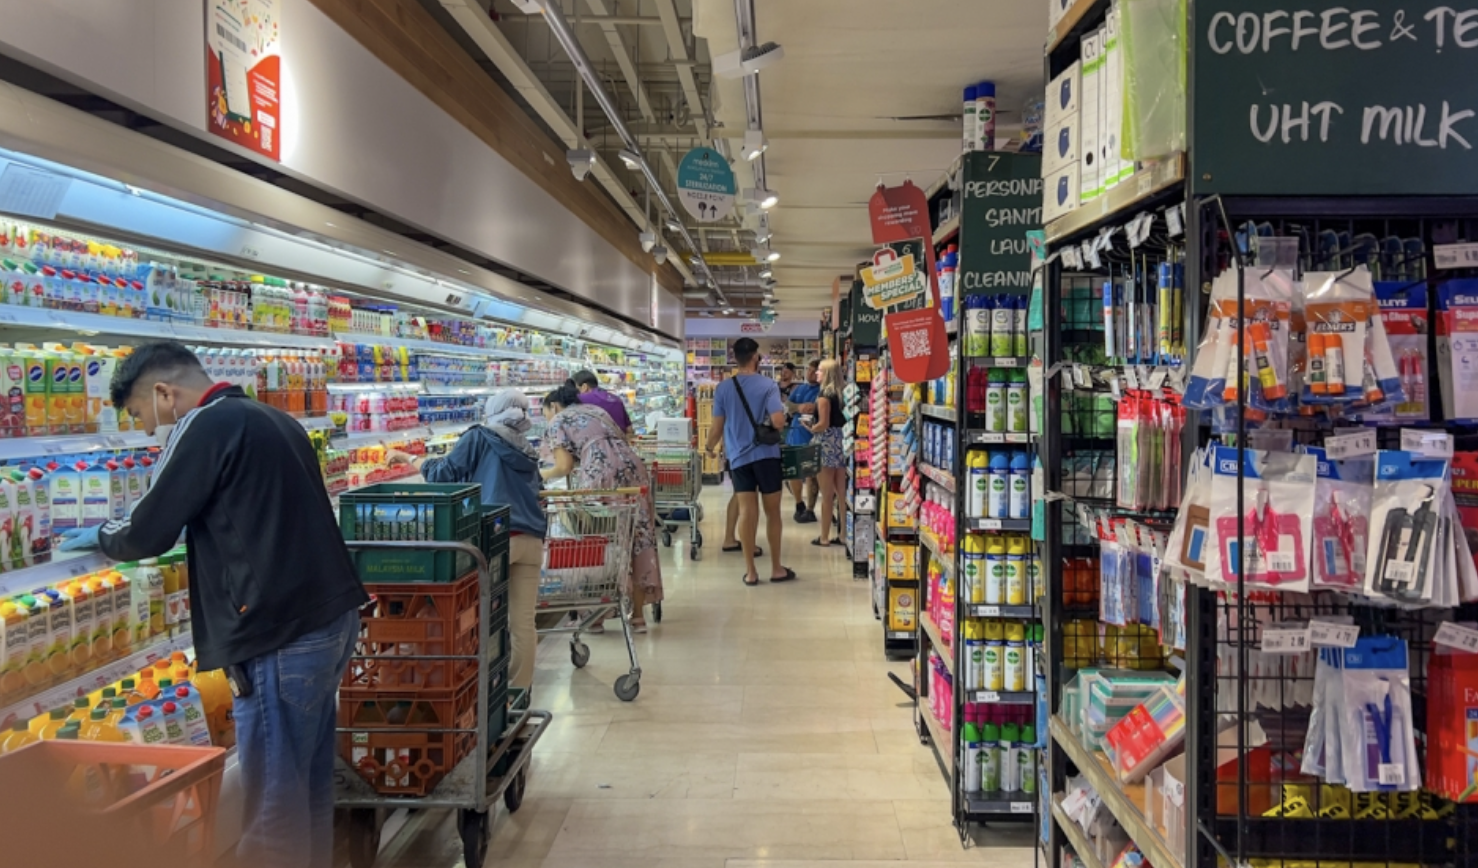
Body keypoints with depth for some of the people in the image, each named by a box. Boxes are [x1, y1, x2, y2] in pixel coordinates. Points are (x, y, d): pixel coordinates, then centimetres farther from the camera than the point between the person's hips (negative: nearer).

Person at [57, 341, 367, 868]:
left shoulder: (208, 426, -10)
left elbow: (148, 534, -6)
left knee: (273, 806, 2)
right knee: (310, 785, 19)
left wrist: (102, 537, 13)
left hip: (281, 638, -9)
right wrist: (193, 537, 32)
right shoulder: (272, 420, 17)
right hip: (329, 620, 9)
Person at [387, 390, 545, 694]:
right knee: (523, 621, 6)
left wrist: (408, 458, 22)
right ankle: (520, 688, 12)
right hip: (531, 539, 5)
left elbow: (443, 473, 6)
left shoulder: (479, 438, 7)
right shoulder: (526, 453, 20)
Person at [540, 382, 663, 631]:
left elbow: (565, 466, 3)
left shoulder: (556, 422, 13)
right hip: (633, 468, 6)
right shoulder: (596, 410, 32)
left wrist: (540, 475, 22)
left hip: (601, 476, -6)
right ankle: (638, 615, 11)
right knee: (640, 536, 6)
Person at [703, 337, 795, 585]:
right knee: (772, 512, 8)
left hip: (738, 457, 2)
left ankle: (750, 571, 5)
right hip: (766, 455, -2)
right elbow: (778, 421, -18)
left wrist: (709, 447, 21)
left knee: (746, 512, 2)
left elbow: (717, 427, 2)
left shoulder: (723, 388, 1)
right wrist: (780, 427, 6)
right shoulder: (768, 385, -8)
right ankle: (776, 568, 15)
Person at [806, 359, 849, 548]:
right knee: (842, 493, 10)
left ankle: (825, 537, 7)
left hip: (827, 444, -7)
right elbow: (842, 420, 13)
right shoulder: (841, 393, 9)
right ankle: (843, 534, 15)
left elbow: (823, 424, -18)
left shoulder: (824, 395, -13)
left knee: (827, 495, -1)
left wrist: (810, 429, 0)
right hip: (841, 442, 7)